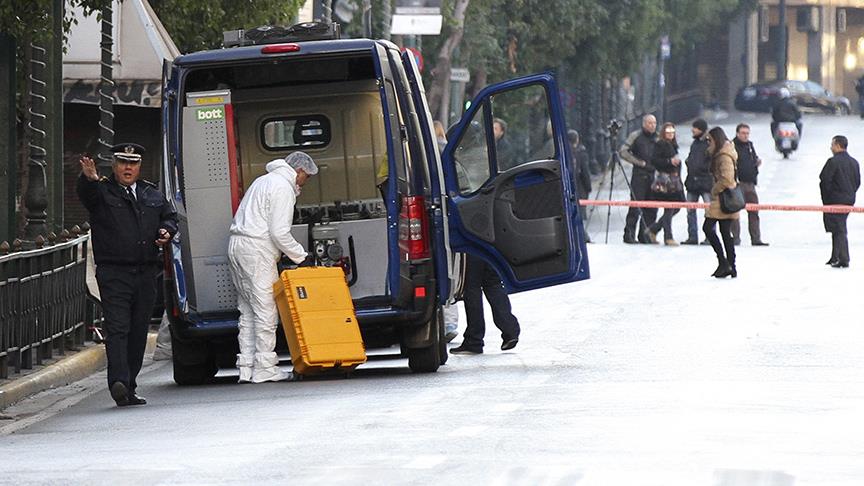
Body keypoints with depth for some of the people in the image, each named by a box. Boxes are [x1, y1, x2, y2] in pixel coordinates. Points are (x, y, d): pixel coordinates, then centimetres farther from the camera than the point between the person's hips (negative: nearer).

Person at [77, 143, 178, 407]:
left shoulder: (152, 194, 17)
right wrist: (89, 179, -44)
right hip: (114, 273, -5)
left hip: (146, 274, 5)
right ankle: (119, 382, -26)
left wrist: (166, 230, 2)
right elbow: (86, 194, -20)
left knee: (139, 331, 8)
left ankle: (129, 388, 15)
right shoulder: (102, 192, 1)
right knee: (117, 328, -15)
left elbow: (169, 216, 26)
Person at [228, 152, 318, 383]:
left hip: (236, 245, 10)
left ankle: (246, 368, 7)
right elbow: (279, 233, -15)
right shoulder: (283, 188, -8)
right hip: (257, 250, -10)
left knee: (248, 311, 10)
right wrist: (301, 256, -5)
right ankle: (265, 368, -7)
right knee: (265, 309, -6)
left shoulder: (264, 181, 23)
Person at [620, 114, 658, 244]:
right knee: (635, 206, -9)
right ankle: (629, 234, -6)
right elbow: (623, 152, -7)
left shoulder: (657, 138, 15)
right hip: (639, 175, -6)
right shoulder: (636, 136, -2)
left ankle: (645, 235, 10)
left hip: (653, 175, 6)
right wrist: (639, 162, -10)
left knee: (651, 208, 4)